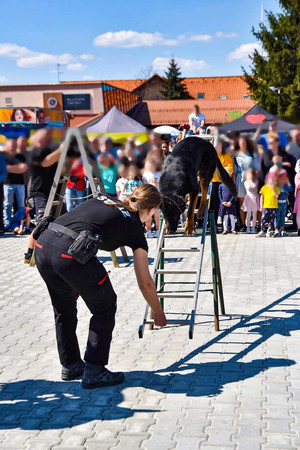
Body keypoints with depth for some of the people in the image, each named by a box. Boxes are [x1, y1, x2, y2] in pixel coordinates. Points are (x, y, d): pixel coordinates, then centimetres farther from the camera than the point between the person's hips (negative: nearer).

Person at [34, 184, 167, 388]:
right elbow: (145, 282, 19)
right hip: (72, 253, -6)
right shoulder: (134, 227, 14)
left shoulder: (102, 199, 28)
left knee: (64, 308, 27)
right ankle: (94, 373, 20)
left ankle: (70, 366, 39)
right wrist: (158, 313, 34)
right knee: (105, 308, 16)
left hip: (43, 244, 7)